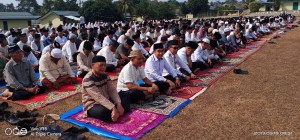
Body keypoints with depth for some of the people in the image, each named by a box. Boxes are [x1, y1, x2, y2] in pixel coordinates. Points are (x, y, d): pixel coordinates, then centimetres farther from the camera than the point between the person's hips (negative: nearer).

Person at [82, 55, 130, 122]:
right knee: (104, 112, -40)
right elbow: (98, 97, -31)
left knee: (126, 95, 4)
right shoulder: (88, 79, -22)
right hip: (93, 106, -8)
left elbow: (112, 90, -4)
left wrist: (119, 104, -20)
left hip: (106, 101, 8)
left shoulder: (105, 75, 3)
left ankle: (119, 112, -19)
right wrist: (113, 108, -38)